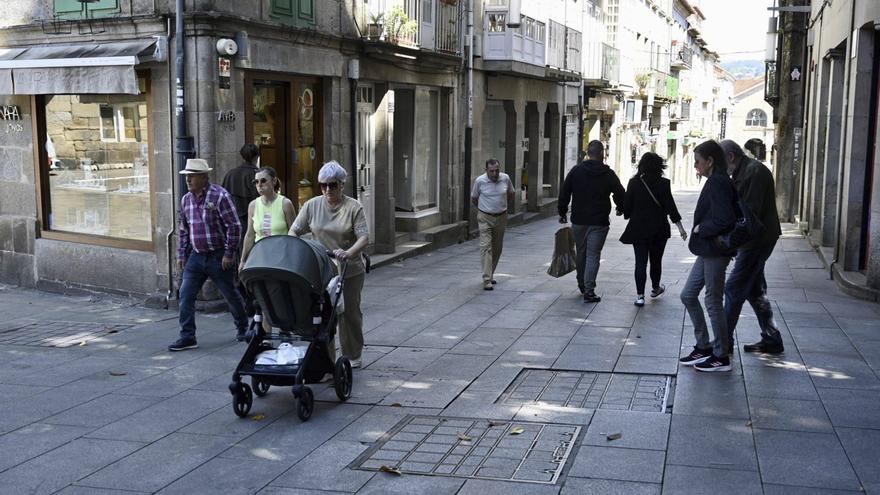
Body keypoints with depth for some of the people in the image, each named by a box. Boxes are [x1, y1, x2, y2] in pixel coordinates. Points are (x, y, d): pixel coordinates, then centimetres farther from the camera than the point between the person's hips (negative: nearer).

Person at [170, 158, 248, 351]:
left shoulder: (220, 196, -13)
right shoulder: (186, 199, 8)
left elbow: (234, 226, -14)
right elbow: (183, 230, 17)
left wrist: (229, 254, -15)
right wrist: (181, 255, 12)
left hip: (218, 257, -6)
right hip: (196, 256, 6)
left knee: (230, 295, 9)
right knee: (186, 295, -3)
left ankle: (243, 328, 30)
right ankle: (187, 337, 2)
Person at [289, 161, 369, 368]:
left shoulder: (354, 207, -7)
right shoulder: (312, 205, 3)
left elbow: (364, 237, -15)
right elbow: (294, 231, 5)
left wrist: (349, 253, -33)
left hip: (350, 271, -2)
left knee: (349, 312, 10)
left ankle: (353, 355, 28)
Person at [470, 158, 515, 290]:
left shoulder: (506, 178, -5)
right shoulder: (479, 181, -12)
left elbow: (510, 194, 15)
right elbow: (474, 198, 5)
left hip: (501, 217, 3)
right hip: (485, 218, -3)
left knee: (497, 249, 12)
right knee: (486, 247, -13)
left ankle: (491, 274, 30)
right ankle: (487, 280, -17)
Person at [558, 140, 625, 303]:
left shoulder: (576, 171, 0)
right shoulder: (609, 174, -4)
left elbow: (564, 193, 2)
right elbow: (620, 196, 3)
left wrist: (562, 213, 12)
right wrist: (621, 209, 22)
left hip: (578, 221, 2)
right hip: (599, 222, -2)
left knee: (580, 254, 16)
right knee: (593, 255, -3)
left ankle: (582, 285, 27)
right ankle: (589, 290, -11)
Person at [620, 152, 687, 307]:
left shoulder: (634, 183, -5)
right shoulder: (663, 184, -8)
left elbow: (627, 206, -1)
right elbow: (670, 206, -9)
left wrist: (628, 216, 19)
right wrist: (680, 227, -6)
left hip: (638, 229, 0)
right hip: (658, 229, 0)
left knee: (640, 262, -1)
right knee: (656, 260, 17)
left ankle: (640, 295, -9)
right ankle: (655, 288, 36)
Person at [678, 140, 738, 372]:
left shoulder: (718, 183, -17)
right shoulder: (716, 181, 12)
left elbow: (724, 220, -26)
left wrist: (700, 229, -14)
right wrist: (700, 229, 6)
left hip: (715, 252, -10)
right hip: (707, 251, 10)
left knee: (713, 302, 1)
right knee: (688, 296, 15)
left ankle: (721, 357, 13)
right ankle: (703, 347, 23)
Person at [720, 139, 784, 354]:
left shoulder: (754, 171, -15)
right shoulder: (742, 173, 16)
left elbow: (752, 211, -22)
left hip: (758, 239, -10)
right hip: (753, 240, 10)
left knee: (733, 289, -6)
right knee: (755, 290, 14)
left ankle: (723, 341, 1)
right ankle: (771, 340, 20)